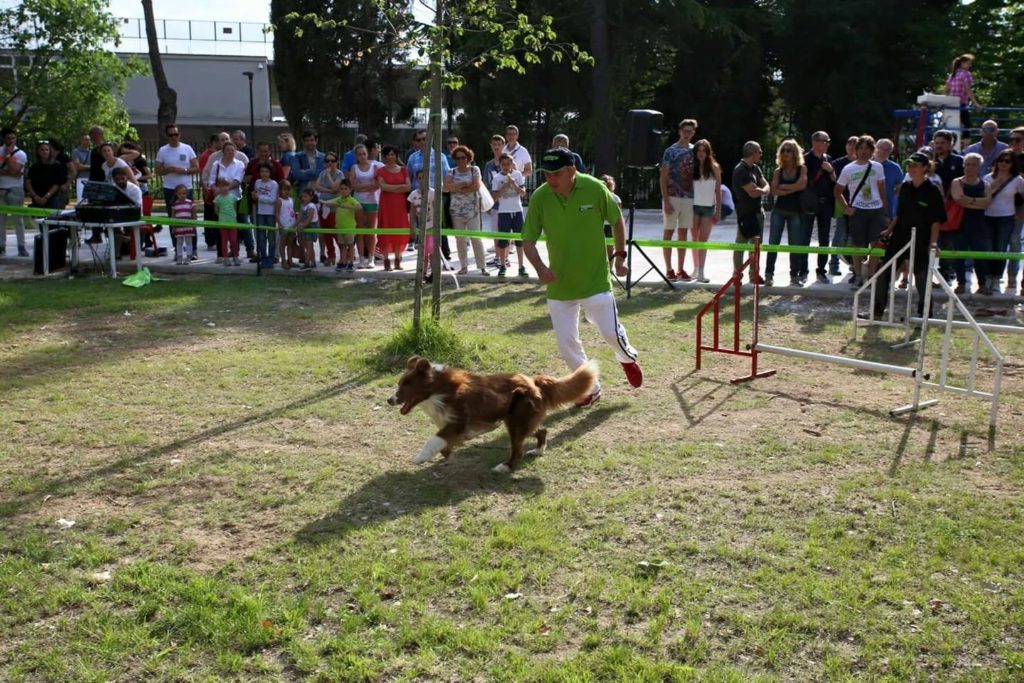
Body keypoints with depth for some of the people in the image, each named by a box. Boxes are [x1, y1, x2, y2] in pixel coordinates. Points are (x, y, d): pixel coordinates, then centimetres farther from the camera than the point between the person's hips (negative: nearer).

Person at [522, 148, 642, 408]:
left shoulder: (594, 188, -14)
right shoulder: (539, 197, -11)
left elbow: (616, 220, 4)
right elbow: (528, 241, -4)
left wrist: (620, 255, 3)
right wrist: (540, 267, -21)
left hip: (596, 278, -2)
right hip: (559, 283, 2)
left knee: (611, 332, -1)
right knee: (566, 343, 3)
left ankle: (628, 359, 36)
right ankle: (590, 388, 25)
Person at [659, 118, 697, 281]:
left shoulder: (694, 151, 9)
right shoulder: (671, 151, -5)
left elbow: (696, 174, 15)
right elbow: (662, 177, -7)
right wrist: (666, 201, -13)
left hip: (688, 197, 5)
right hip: (672, 197, -5)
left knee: (683, 232, 8)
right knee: (668, 232, 1)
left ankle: (681, 269, 13)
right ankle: (669, 269, 5)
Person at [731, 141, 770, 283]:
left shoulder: (755, 168, 12)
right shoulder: (740, 170, -16)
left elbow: (766, 187, 9)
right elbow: (753, 192, -22)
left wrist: (760, 190, -14)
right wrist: (763, 190, -1)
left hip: (757, 211, 9)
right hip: (745, 213, -9)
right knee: (740, 245, -3)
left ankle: (754, 274, 20)